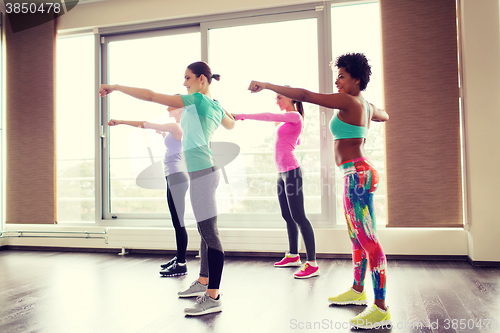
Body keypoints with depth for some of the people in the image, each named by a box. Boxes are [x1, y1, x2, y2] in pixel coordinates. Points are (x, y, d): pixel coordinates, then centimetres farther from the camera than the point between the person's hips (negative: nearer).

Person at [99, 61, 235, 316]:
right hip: (205, 171, 10)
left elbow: (151, 96, -12)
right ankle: (203, 282, 30)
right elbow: (230, 124, 39)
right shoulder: (215, 105, 16)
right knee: (205, 231, 17)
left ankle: (212, 298, -8)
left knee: (210, 234, -11)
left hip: (201, 172, -10)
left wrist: (116, 87, -3)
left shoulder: (196, 100, -9)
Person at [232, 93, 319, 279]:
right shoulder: (287, 119, 19)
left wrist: (241, 116, -16)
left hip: (291, 171, -10)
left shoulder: (295, 116, -7)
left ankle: (312, 264, -10)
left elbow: (269, 117, -18)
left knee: (298, 216, -12)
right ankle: (293, 256, 26)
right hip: (282, 172, 10)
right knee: (287, 216, 14)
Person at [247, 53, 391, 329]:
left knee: (368, 239, -9)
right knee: (357, 238, 18)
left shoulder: (348, 101, -12)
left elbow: (305, 95, -17)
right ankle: (357, 290, 32)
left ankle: (381, 309, -4)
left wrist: (267, 85, -12)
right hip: (358, 173, 11)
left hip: (357, 174, -11)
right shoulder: (366, 106, 15)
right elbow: (384, 116, 39)